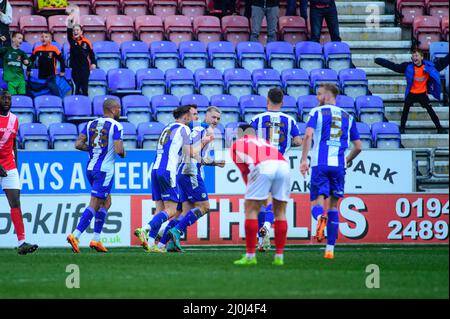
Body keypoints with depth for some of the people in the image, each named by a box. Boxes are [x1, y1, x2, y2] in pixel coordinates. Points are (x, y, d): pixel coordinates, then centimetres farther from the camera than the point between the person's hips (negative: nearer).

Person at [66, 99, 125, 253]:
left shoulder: (91, 124, 10)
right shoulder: (116, 126, -9)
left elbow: (78, 144, 3)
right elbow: (119, 150, -17)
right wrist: (123, 153, 5)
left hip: (90, 169, 7)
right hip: (105, 170, -7)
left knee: (106, 202, 20)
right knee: (94, 205, -6)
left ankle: (96, 239, 15)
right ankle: (75, 235, -17)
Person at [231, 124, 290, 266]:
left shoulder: (236, 145, 27)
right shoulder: (263, 141, 39)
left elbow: (245, 171, 24)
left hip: (263, 167, -4)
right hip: (283, 164, 4)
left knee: (251, 210, 6)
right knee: (280, 212, 14)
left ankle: (250, 256, 3)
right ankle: (279, 257, 12)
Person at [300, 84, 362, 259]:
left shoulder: (317, 112, 5)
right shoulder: (347, 117, 16)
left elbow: (308, 135, -11)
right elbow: (358, 146, 16)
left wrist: (304, 160, -10)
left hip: (320, 164, -3)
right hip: (339, 166, 3)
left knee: (317, 203, -2)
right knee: (333, 206, 12)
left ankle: (320, 218, -40)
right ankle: (330, 248, 9)